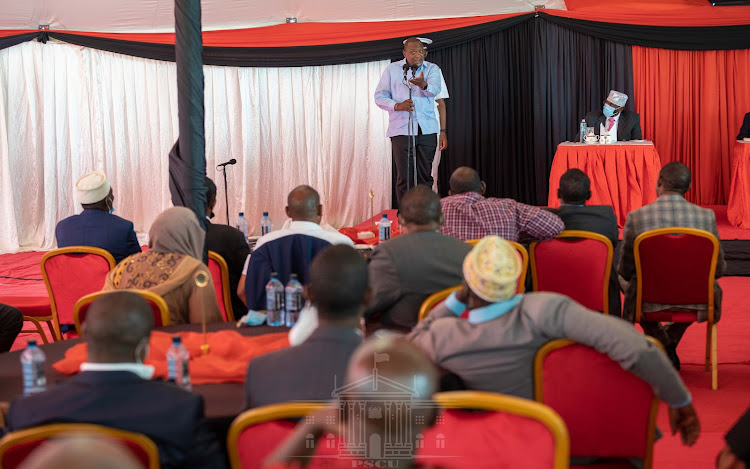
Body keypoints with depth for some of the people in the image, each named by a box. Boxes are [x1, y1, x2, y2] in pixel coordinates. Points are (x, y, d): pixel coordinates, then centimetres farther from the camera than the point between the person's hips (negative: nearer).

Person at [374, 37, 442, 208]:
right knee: (404, 178, -5)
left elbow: (435, 89, -13)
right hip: (401, 130, -1)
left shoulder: (432, 69, 8)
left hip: (427, 130, 1)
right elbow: (380, 96, 6)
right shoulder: (392, 70, 9)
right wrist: (397, 106, -13)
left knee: (425, 176, 3)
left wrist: (423, 85, -36)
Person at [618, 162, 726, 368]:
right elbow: (718, 269, 0)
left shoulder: (636, 217, -13)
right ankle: (669, 341, 46)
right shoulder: (707, 216, -9)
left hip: (650, 302, -1)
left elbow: (625, 270, -4)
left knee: (624, 278, 32)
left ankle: (664, 346, 37)